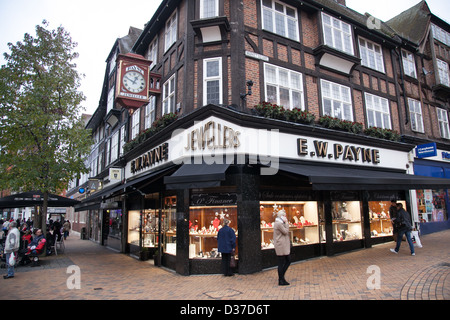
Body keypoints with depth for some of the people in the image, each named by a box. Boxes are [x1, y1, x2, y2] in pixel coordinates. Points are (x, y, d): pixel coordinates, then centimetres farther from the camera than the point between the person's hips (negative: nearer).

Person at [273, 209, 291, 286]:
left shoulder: (281, 223, 16)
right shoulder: (278, 223, -16)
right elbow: (286, 232, -16)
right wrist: (286, 223, -11)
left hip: (284, 246, 10)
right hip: (281, 246, -10)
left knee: (288, 261, 13)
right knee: (281, 263, -1)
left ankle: (281, 277, 22)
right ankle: (281, 281, 9)